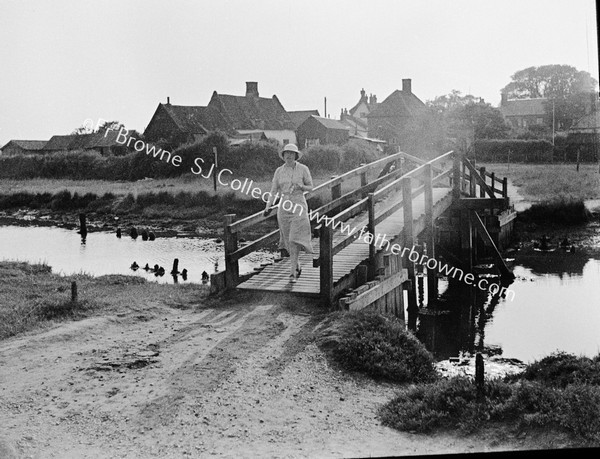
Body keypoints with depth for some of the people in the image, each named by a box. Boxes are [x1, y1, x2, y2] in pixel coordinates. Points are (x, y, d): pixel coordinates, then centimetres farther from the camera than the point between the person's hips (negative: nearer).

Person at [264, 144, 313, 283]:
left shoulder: (303, 169, -3)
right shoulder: (279, 171, 5)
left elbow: (310, 187, 4)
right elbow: (274, 190, 5)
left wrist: (301, 186, -18)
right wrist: (268, 207, -4)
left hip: (299, 207, -3)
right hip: (283, 208, 3)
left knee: (295, 239, -13)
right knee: (289, 240, 10)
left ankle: (292, 272, -9)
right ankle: (297, 266, 33)